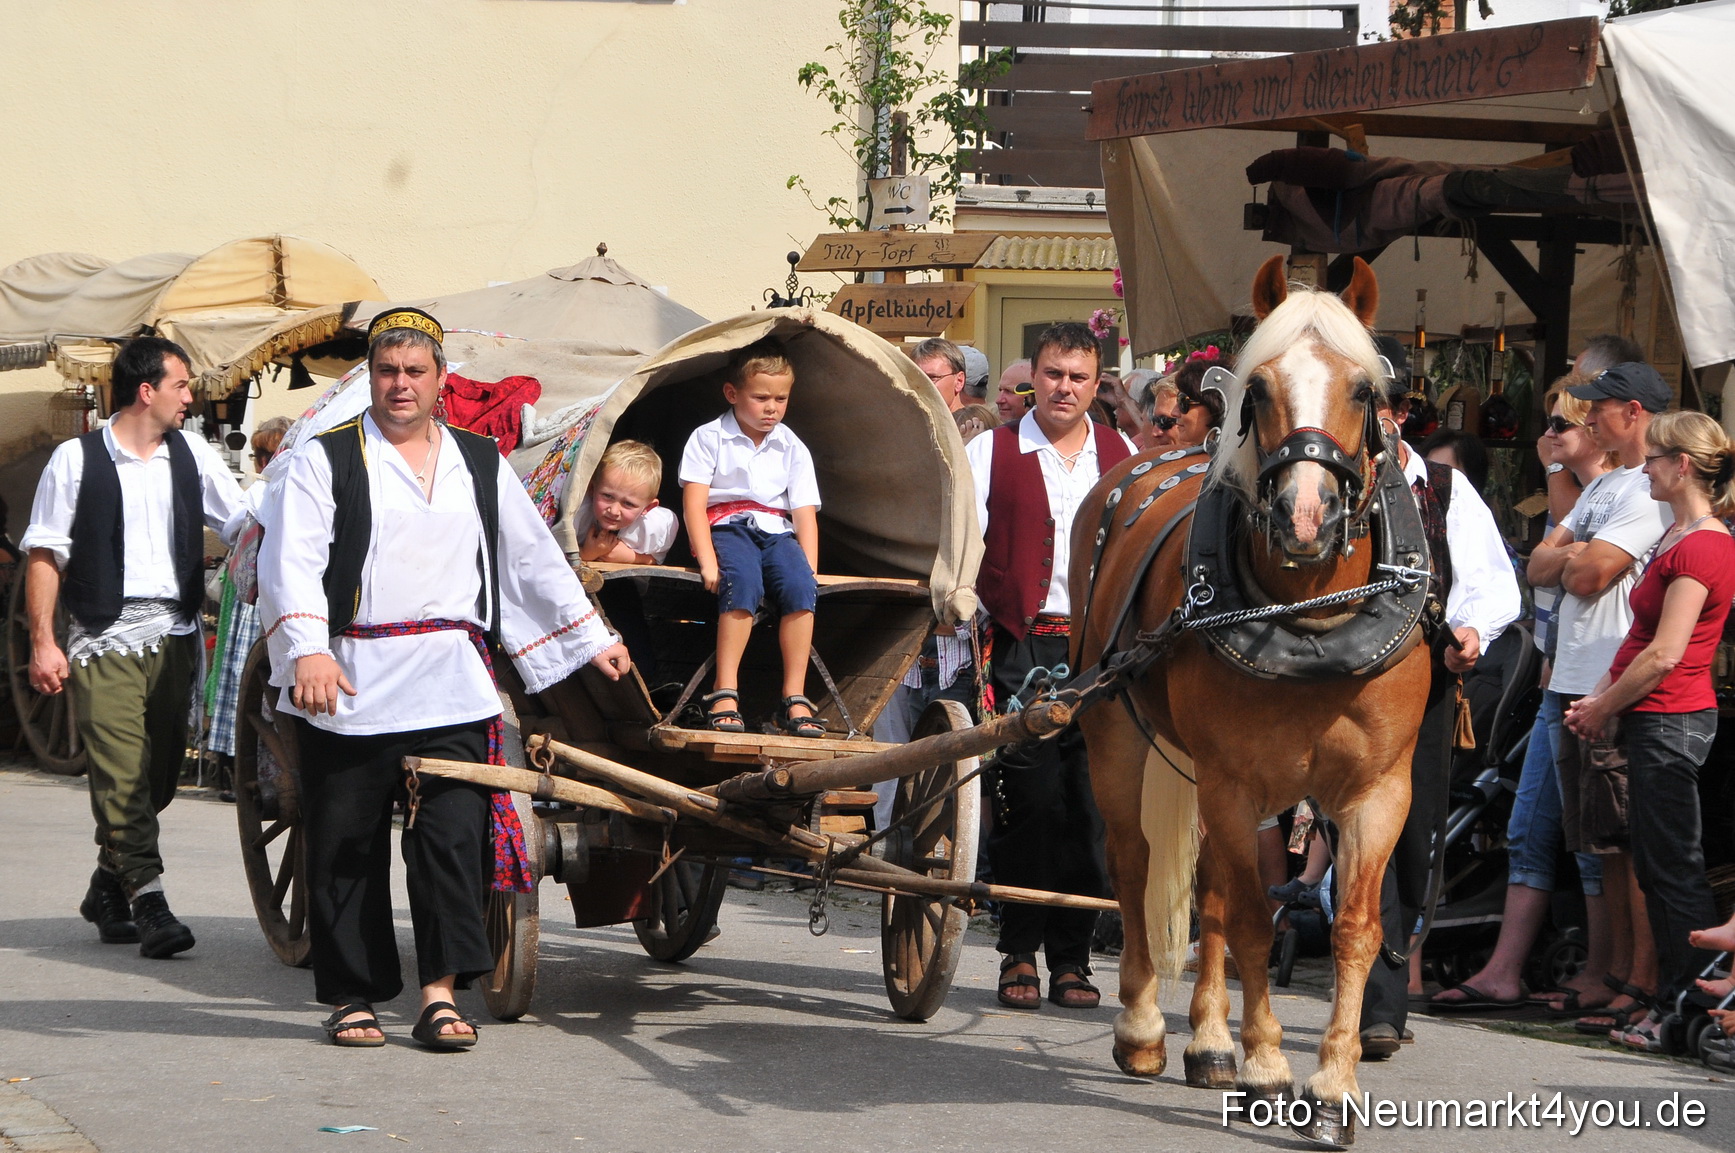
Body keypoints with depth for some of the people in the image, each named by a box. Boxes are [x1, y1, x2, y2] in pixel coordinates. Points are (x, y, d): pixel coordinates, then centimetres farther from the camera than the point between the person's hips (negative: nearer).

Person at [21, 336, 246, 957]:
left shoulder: (193, 455, 11)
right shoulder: (77, 460, 0)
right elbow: (43, 555, 0)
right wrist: (43, 642, -8)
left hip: (174, 633, 4)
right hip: (104, 638, -4)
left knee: (160, 771, 6)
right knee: (121, 773, -12)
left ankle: (108, 888, 23)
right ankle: (148, 901, -12)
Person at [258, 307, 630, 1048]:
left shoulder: (480, 465, 18)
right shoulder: (328, 461, 5)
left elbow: (533, 560, 26)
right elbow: (291, 561, -7)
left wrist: (591, 640, 27)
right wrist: (307, 650, -21)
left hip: (452, 688, 2)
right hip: (351, 687, -2)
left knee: (453, 835, -8)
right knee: (346, 847, 2)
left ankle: (440, 993, -6)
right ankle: (351, 997, 12)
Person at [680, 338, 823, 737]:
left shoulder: (792, 448, 13)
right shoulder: (708, 438, 3)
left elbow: (805, 514, 7)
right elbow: (694, 503, -6)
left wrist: (809, 570, -8)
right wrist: (708, 562, -19)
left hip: (776, 531, 3)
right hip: (726, 527, -3)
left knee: (799, 586, -29)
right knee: (744, 582, -36)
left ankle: (795, 697, -27)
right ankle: (725, 693, -37)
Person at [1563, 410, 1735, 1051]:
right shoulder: (1679, 537, 16)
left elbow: (1664, 654, -20)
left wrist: (1603, 707, -9)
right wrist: (1601, 697, 8)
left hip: (1669, 722, -10)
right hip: (1654, 721, 10)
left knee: (1674, 871, -6)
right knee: (1656, 868, 13)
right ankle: (1674, 1004, 18)